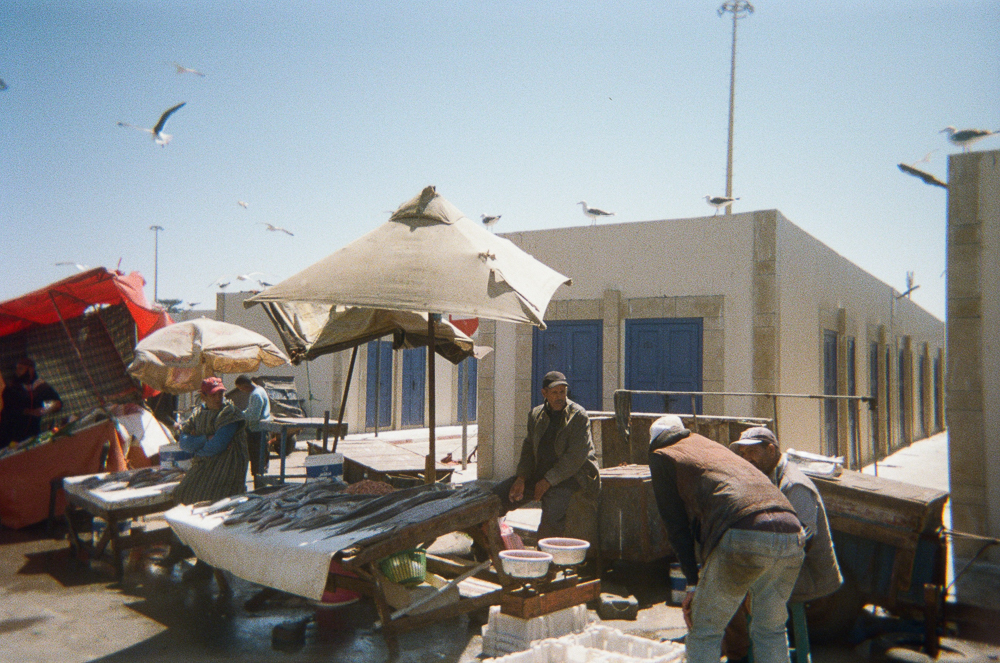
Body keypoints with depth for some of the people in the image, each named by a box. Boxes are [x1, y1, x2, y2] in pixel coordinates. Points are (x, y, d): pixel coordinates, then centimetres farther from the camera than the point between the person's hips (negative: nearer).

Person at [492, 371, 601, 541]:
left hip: (573, 476, -6)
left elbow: (575, 457, -16)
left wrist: (548, 481, -19)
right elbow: (528, 449, 11)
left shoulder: (578, 415, -9)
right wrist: (521, 478, -7)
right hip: (541, 473, 6)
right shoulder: (536, 415, 9)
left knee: (552, 516, -34)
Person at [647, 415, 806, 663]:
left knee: (703, 633, 11)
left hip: (744, 540, -6)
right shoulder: (713, 445, 36)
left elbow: (676, 524, 13)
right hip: (791, 535, 7)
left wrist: (693, 583, 17)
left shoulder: (662, 457, 19)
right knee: (770, 632, 25)